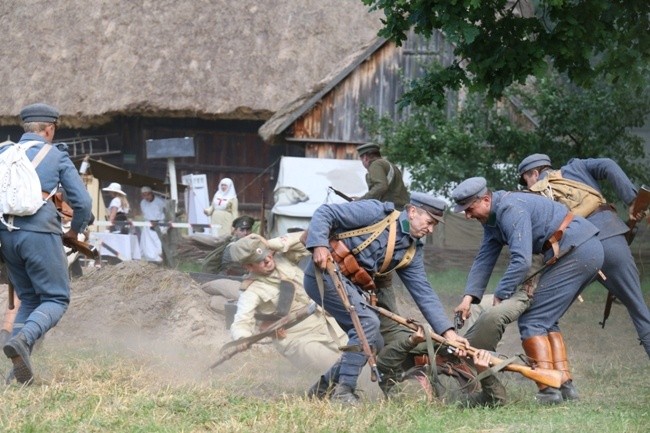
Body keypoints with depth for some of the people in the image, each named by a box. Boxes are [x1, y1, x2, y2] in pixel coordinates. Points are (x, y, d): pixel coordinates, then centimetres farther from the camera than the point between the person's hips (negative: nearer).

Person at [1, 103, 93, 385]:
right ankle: (23, 340, -25)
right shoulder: (57, 157, 4)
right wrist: (76, 231, 19)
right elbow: (83, 202, 2)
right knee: (56, 299, 3)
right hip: (40, 234, -5)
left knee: (29, 300, 16)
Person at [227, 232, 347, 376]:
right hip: (301, 340, -6)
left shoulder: (282, 259, 3)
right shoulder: (252, 292, -14)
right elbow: (241, 324, -22)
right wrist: (243, 339, -46)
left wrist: (276, 244, -12)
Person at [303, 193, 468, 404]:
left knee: (373, 343, 5)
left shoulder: (411, 252, 12)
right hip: (326, 272, -9)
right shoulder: (377, 213, -8)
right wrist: (319, 246, -26)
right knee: (368, 322, -21)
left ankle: (324, 387, 17)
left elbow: (424, 294, 10)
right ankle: (343, 391, -16)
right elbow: (325, 213, -10)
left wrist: (448, 332, 1)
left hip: (351, 286, 9)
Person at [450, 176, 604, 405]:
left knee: (532, 321, -9)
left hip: (576, 252, -11)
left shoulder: (511, 209, -17)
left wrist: (499, 297, -15)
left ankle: (548, 391, -16)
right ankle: (565, 385, 11)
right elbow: (484, 259, 16)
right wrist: (470, 297, 4)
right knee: (546, 321, 16)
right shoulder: (492, 219, 16)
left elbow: (521, 261, -23)